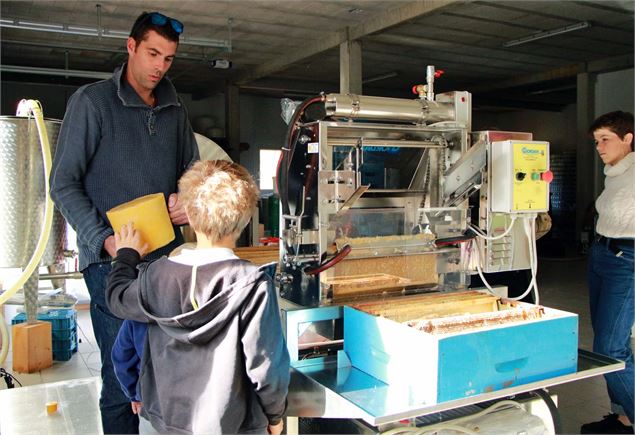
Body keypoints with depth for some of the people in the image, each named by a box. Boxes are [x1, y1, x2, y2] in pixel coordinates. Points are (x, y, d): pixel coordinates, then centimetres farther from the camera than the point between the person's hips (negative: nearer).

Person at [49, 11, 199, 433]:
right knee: (122, 378, 0)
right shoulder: (92, 101, -2)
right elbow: (64, 184, -4)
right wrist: (104, 239, -17)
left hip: (168, 256, 5)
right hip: (113, 261, -5)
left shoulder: (175, 109, 14)